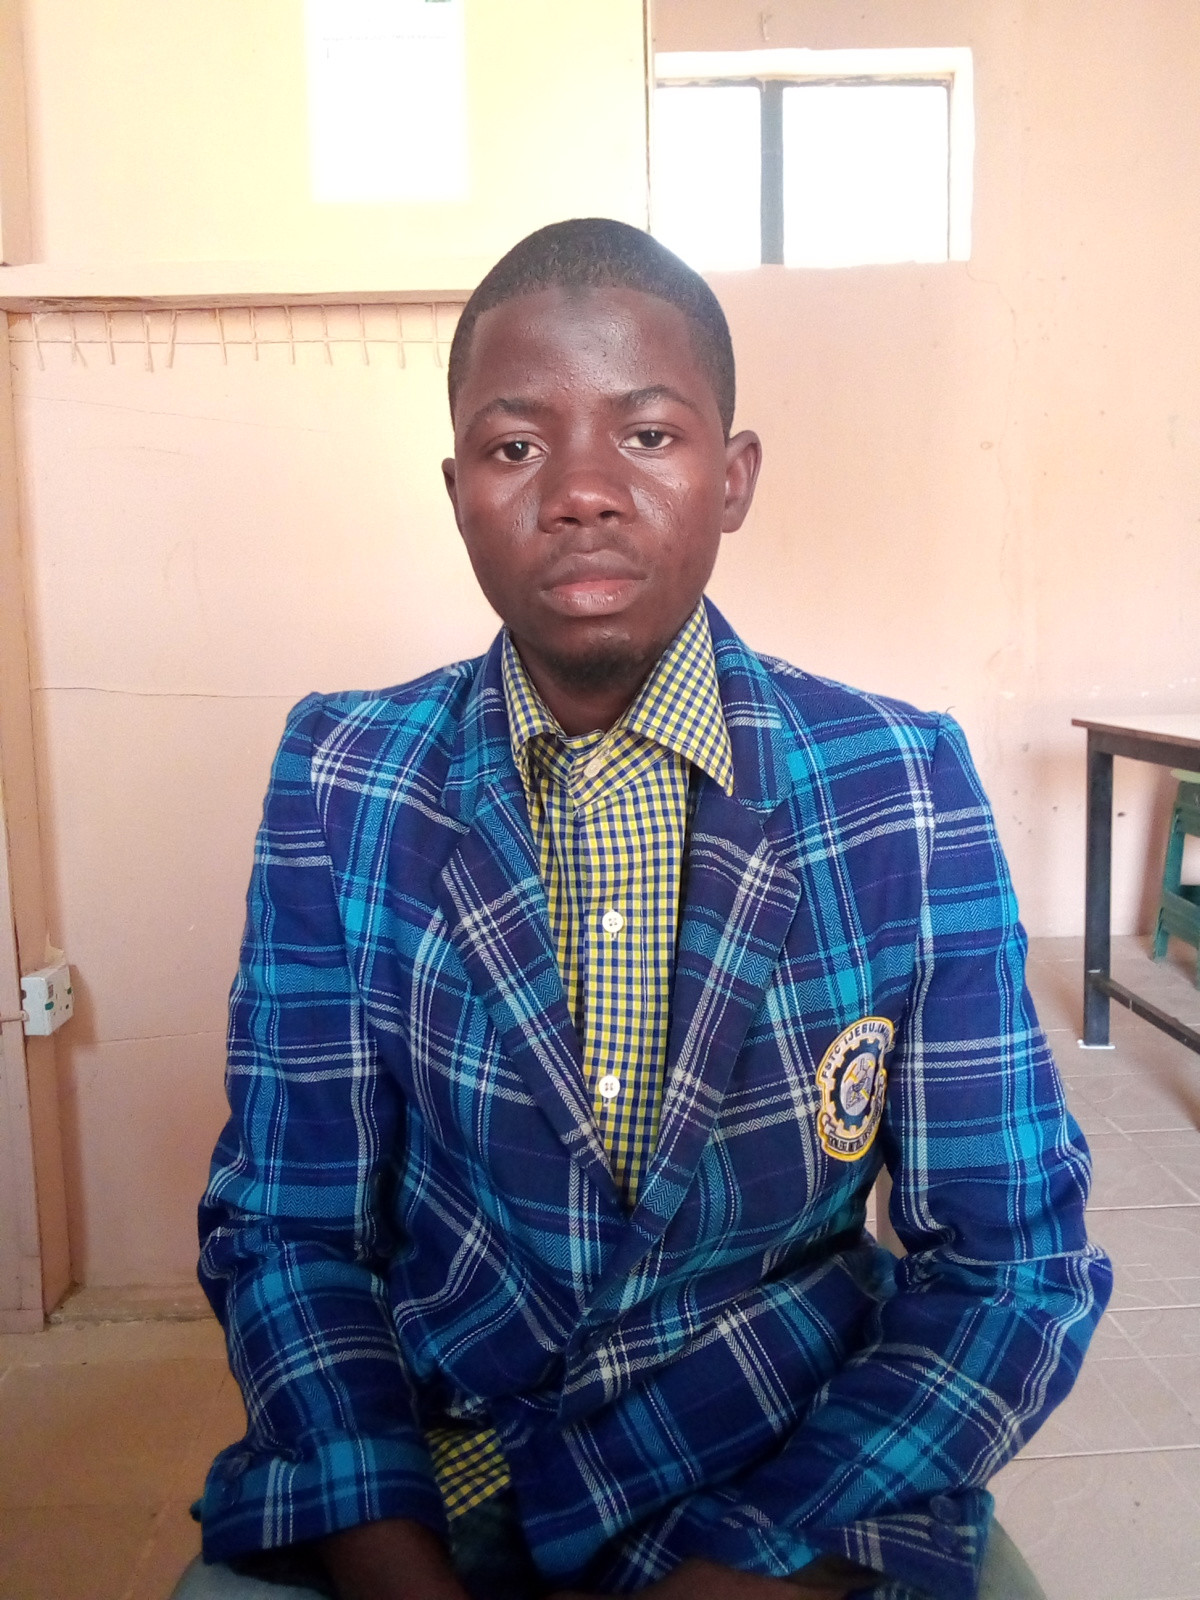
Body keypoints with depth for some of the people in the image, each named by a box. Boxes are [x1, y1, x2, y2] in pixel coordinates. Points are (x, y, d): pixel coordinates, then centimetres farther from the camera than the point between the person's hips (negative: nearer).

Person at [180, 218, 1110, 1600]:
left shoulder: (905, 789, -8)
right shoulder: (339, 782, -5)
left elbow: (1016, 1265, -5)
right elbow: (289, 1230, -4)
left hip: (797, 1486, 1)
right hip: (421, 1473, 1)